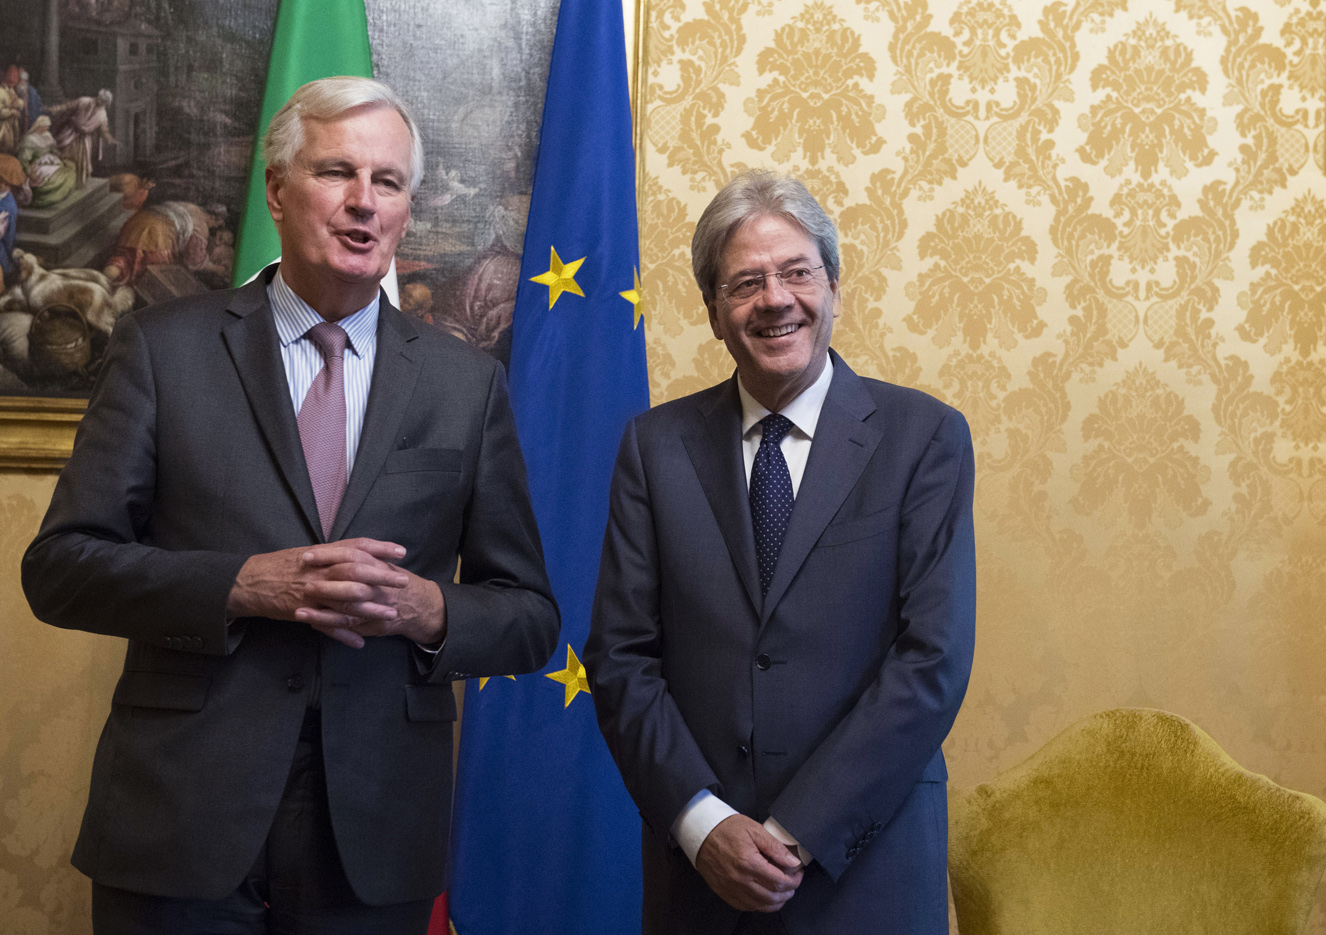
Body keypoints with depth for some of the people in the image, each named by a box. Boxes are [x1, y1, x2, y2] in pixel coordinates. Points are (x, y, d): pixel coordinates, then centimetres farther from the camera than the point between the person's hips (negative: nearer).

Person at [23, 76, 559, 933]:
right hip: (181, 825, -1)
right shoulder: (165, 347, 1)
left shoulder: (469, 384, 6)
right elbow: (60, 565, -3)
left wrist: (430, 610, -14)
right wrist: (242, 585, -17)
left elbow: (530, 620, 8)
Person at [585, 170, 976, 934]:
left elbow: (935, 660, -10)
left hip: (868, 869, -1)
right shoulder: (656, 444, 3)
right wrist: (703, 823, -12)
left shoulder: (925, 436, -3)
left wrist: (795, 834, -13)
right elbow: (620, 656, 0)